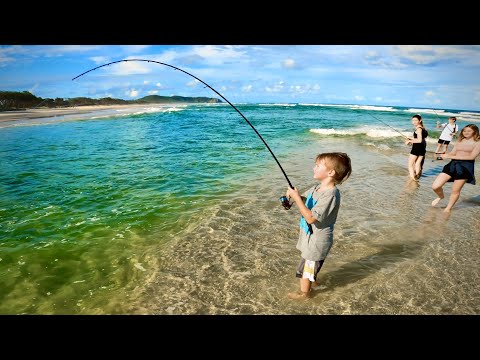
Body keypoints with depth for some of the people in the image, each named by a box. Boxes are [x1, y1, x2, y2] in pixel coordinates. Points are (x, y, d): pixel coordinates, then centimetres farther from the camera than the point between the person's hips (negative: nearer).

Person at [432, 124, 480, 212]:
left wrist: (450, 157, -17)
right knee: (435, 186, -7)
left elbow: (471, 157, -14)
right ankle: (441, 196, 27)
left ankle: (448, 208, 27)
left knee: (455, 191, 5)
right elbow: (452, 153, 12)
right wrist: (445, 155, -14)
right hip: (453, 164, 4)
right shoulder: (459, 141, 14)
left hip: (466, 167, -4)